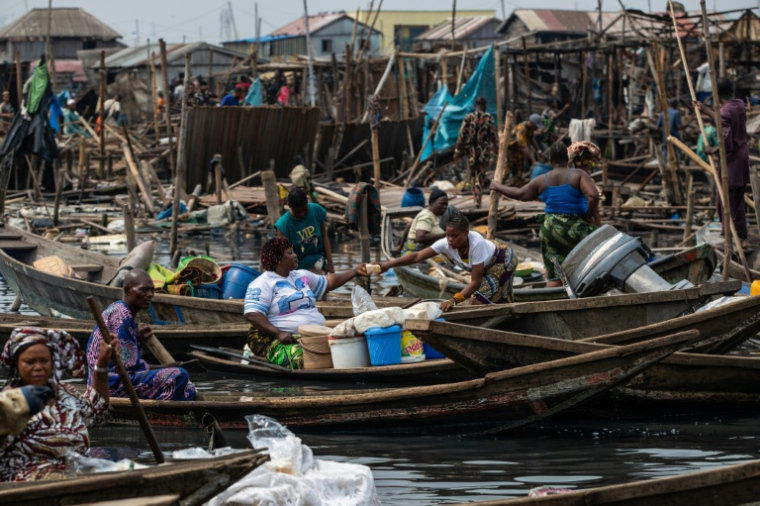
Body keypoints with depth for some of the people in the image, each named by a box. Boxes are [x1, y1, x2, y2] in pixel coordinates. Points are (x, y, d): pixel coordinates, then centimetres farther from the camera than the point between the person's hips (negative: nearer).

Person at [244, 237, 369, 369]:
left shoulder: (302, 276, 21)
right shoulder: (263, 284, -4)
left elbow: (328, 282, 34)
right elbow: (252, 315, -14)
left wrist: (355, 271, 26)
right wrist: (278, 333, -26)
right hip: (276, 338, -8)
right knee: (300, 358, -40)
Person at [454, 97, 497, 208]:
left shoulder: (468, 118, -2)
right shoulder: (488, 118, -4)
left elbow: (462, 135, -3)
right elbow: (493, 135, -4)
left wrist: (458, 150, 3)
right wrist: (495, 148, 9)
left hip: (471, 150, 1)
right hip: (484, 151, -1)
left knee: (472, 175, 15)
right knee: (481, 176, 3)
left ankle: (476, 197, 12)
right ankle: (478, 199, -8)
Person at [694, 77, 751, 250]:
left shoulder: (725, 111, -22)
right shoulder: (740, 105, 3)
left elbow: (726, 143, -26)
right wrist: (705, 110, 26)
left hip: (731, 160, -8)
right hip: (743, 157, 8)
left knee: (724, 203, 0)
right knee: (738, 201, 17)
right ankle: (742, 238, 21)